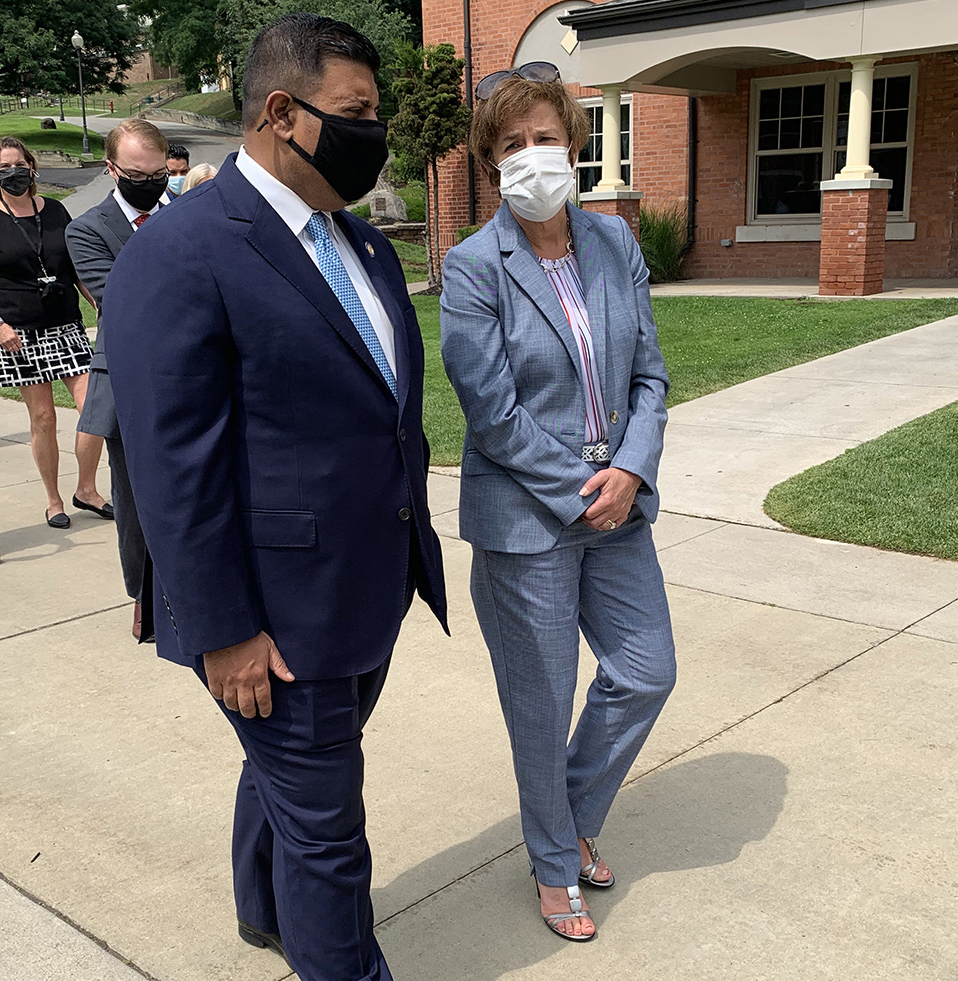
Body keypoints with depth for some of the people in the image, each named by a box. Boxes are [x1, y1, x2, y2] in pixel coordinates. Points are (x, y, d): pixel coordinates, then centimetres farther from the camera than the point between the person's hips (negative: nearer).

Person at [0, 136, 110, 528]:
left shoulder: (55, 211, 8)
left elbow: (79, 271, 14)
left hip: (66, 326, 3)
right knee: (42, 419, 2)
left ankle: (86, 490, 11)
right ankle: (53, 500, 18)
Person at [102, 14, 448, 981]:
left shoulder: (363, 243, 8)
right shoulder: (179, 254, -19)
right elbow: (174, 466, -21)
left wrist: (411, 538, 17)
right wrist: (223, 632, -19)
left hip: (370, 593, 9)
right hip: (279, 617, -8)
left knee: (288, 770, 28)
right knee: (322, 820, 8)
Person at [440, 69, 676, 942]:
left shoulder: (615, 242, 4)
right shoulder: (474, 267, -12)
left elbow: (649, 373, 5)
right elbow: (495, 415, -15)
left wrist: (630, 470, -10)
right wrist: (580, 491, -14)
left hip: (615, 502, 6)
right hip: (525, 517, -5)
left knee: (646, 675, 14)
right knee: (542, 704, 9)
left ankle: (574, 819, 40)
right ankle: (556, 866, 34)